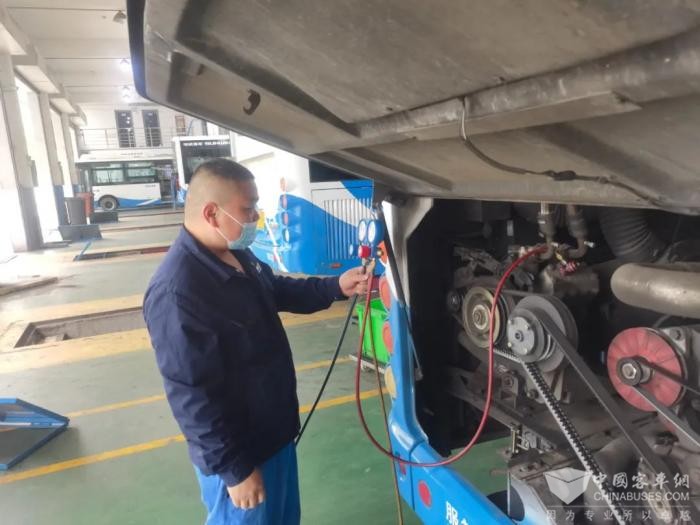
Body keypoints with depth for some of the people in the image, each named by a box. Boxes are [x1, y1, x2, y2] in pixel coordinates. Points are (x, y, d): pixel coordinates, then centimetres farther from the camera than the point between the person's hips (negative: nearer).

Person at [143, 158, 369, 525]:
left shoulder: (237, 255, -1)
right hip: (238, 453, -8)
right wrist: (235, 470, -20)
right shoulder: (177, 294, -32)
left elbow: (279, 292, 16)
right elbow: (193, 398, -28)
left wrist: (336, 287, 3)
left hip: (275, 430, 9)